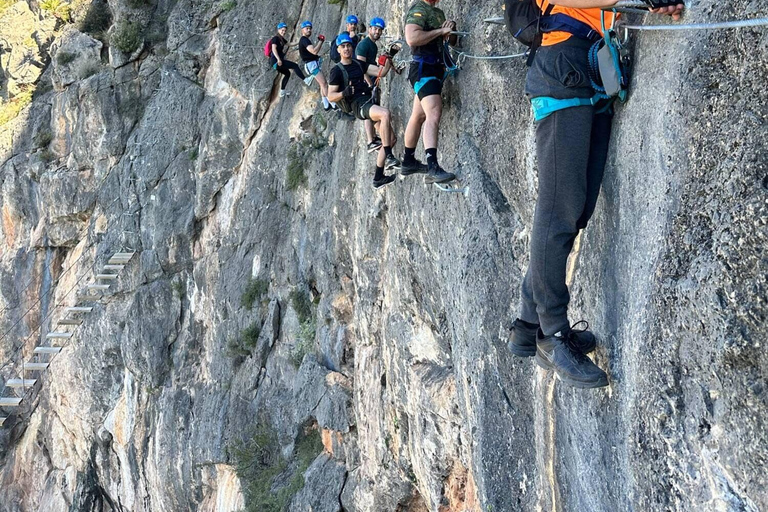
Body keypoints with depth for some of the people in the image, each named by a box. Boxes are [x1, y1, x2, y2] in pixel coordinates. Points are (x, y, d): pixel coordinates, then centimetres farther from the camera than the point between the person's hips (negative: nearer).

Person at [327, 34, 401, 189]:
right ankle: (389, 157, -36)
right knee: (385, 113, -36)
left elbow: (381, 72, 10)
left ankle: (378, 177, 5)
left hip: (370, 101, 7)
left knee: (389, 138, 1)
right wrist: (344, 93, -23)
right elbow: (330, 96, -4)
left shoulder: (359, 64, 18)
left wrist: (388, 61, -8)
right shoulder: (337, 71, 2)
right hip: (358, 106, -7)